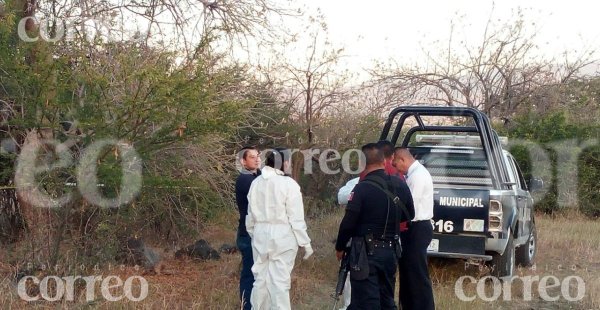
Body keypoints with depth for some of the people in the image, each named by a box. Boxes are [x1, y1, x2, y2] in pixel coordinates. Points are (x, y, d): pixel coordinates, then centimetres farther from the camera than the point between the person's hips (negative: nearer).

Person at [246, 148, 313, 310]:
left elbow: (251, 216, 12)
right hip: (282, 237, -5)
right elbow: (296, 219, -11)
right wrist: (305, 243, -3)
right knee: (280, 282, 0)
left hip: (261, 236, 5)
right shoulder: (288, 184, -12)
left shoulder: (256, 183, 4)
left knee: (261, 278, 14)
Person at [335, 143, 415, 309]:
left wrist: (340, 247, 1)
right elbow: (410, 215, 17)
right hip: (390, 251, 6)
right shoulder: (401, 185, 3)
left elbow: (348, 223, -14)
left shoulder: (363, 187, -16)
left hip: (366, 251, -6)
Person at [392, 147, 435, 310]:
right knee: (408, 273, 17)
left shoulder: (418, 175, -17)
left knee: (418, 275, -4)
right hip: (414, 228, 10)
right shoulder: (413, 173, 13)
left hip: (417, 229, -10)